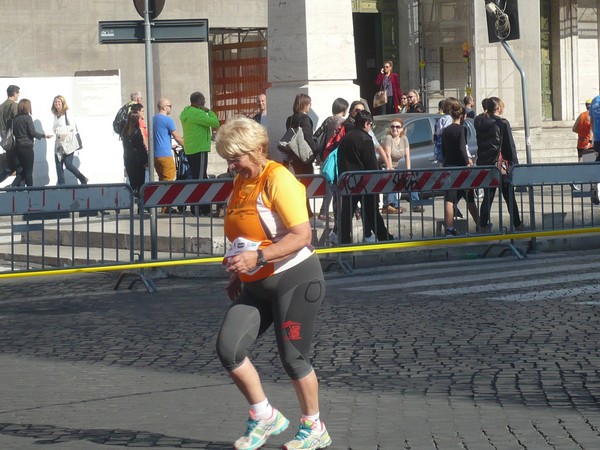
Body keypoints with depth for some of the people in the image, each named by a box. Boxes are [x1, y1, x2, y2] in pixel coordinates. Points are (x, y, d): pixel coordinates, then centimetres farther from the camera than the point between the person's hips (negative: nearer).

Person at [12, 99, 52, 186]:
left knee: (21, 170, 13)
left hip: (18, 146, 6)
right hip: (27, 146, -6)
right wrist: (44, 135, -3)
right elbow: (32, 132, -13)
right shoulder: (27, 118, -12)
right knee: (29, 171, -1)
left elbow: (14, 132, 11)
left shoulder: (15, 118, 4)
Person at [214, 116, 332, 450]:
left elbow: (302, 235, -23)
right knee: (228, 348, -7)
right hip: (256, 285, 8)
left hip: (295, 279, -8)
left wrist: (258, 257, -31)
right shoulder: (241, 182, 10)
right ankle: (265, 417, 11)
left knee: (293, 358, 0)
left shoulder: (278, 179, -16)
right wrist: (238, 273, 16)